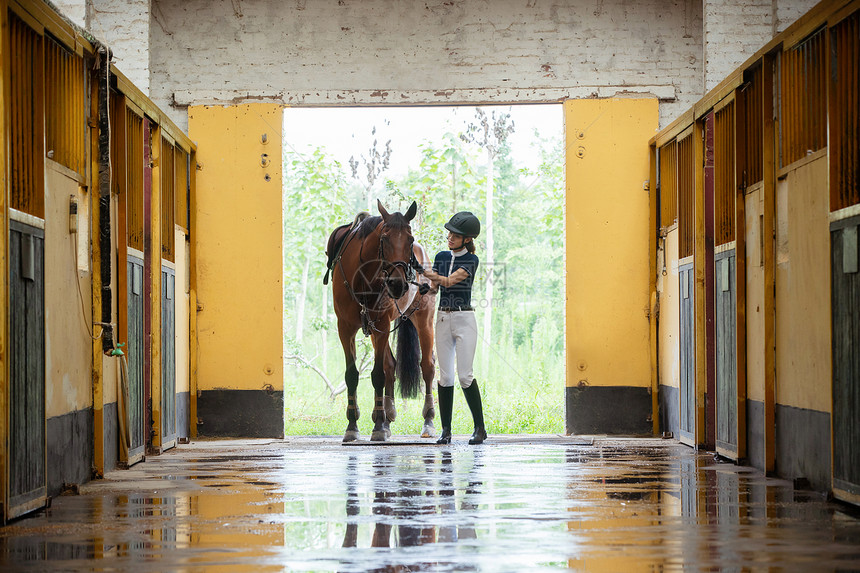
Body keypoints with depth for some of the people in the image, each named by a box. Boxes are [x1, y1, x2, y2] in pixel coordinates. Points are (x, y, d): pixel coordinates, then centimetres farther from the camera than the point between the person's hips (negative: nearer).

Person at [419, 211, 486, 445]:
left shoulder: (471, 260, -4)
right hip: (443, 318, 5)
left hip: (464, 318, -5)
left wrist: (427, 273, -22)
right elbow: (434, 287, 10)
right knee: (445, 375, 2)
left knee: (464, 375, -9)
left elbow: (449, 281, -16)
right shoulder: (442, 256, 12)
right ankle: (445, 430, 4)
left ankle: (480, 428, -1)